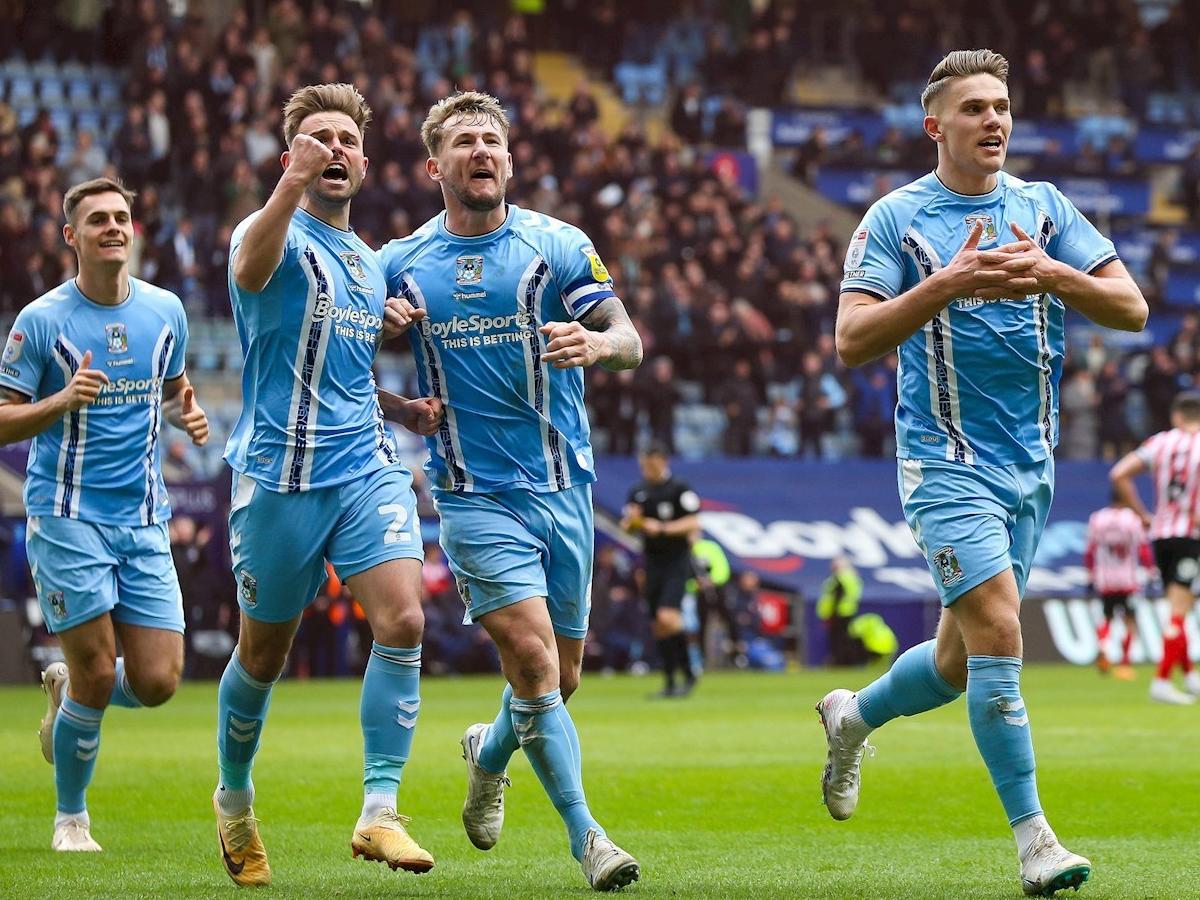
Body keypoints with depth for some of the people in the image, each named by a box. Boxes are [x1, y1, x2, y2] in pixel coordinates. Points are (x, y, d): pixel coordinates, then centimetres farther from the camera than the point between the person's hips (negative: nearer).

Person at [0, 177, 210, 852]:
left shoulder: (165, 310, 7)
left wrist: (188, 414, 1)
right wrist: (64, 401, -21)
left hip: (145, 522, 4)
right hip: (68, 518, -4)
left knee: (157, 682, -3)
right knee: (98, 674, -6)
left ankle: (67, 690, 31)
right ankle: (72, 819, 15)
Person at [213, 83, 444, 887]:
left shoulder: (370, 263, 18)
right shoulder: (280, 237, -5)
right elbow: (251, 268, -32)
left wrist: (404, 409, 11)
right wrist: (294, 181, -48)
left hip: (367, 468, 5)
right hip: (281, 476, -5)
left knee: (403, 620, -17)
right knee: (264, 655, 7)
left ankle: (380, 814, -14)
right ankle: (234, 802, 32)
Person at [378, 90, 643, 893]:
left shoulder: (558, 245, 0)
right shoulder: (401, 264, 3)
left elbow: (630, 340, -3)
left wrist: (595, 343, -25)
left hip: (563, 486, 2)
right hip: (474, 494, -2)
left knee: (561, 677, 10)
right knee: (533, 658, -17)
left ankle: (489, 753, 42)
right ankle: (584, 833, -11)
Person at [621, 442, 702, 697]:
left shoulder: (679, 489, -6)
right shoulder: (637, 492, 11)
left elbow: (693, 523, -11)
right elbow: (627, 527, 15)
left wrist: (662, 528, -20)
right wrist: (630, 522, -8)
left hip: (677, 561, -6)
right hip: (652, 561, 6)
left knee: (667, 617, -20)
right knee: (656, 626, 4)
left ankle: (688, 673, -6)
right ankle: (670, 681, 12)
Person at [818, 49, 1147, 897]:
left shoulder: (1044, 207, 6)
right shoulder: (897, 218, -5)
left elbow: (1132, 308, -1)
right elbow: (852, 341, -14)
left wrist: (1051, 274, -20)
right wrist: (946, 284, -26)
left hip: (1031, 467, 5)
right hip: (946, 461, -5)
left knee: (960, 660, 13)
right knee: (997, 633, -18)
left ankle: (852, 717, 42)